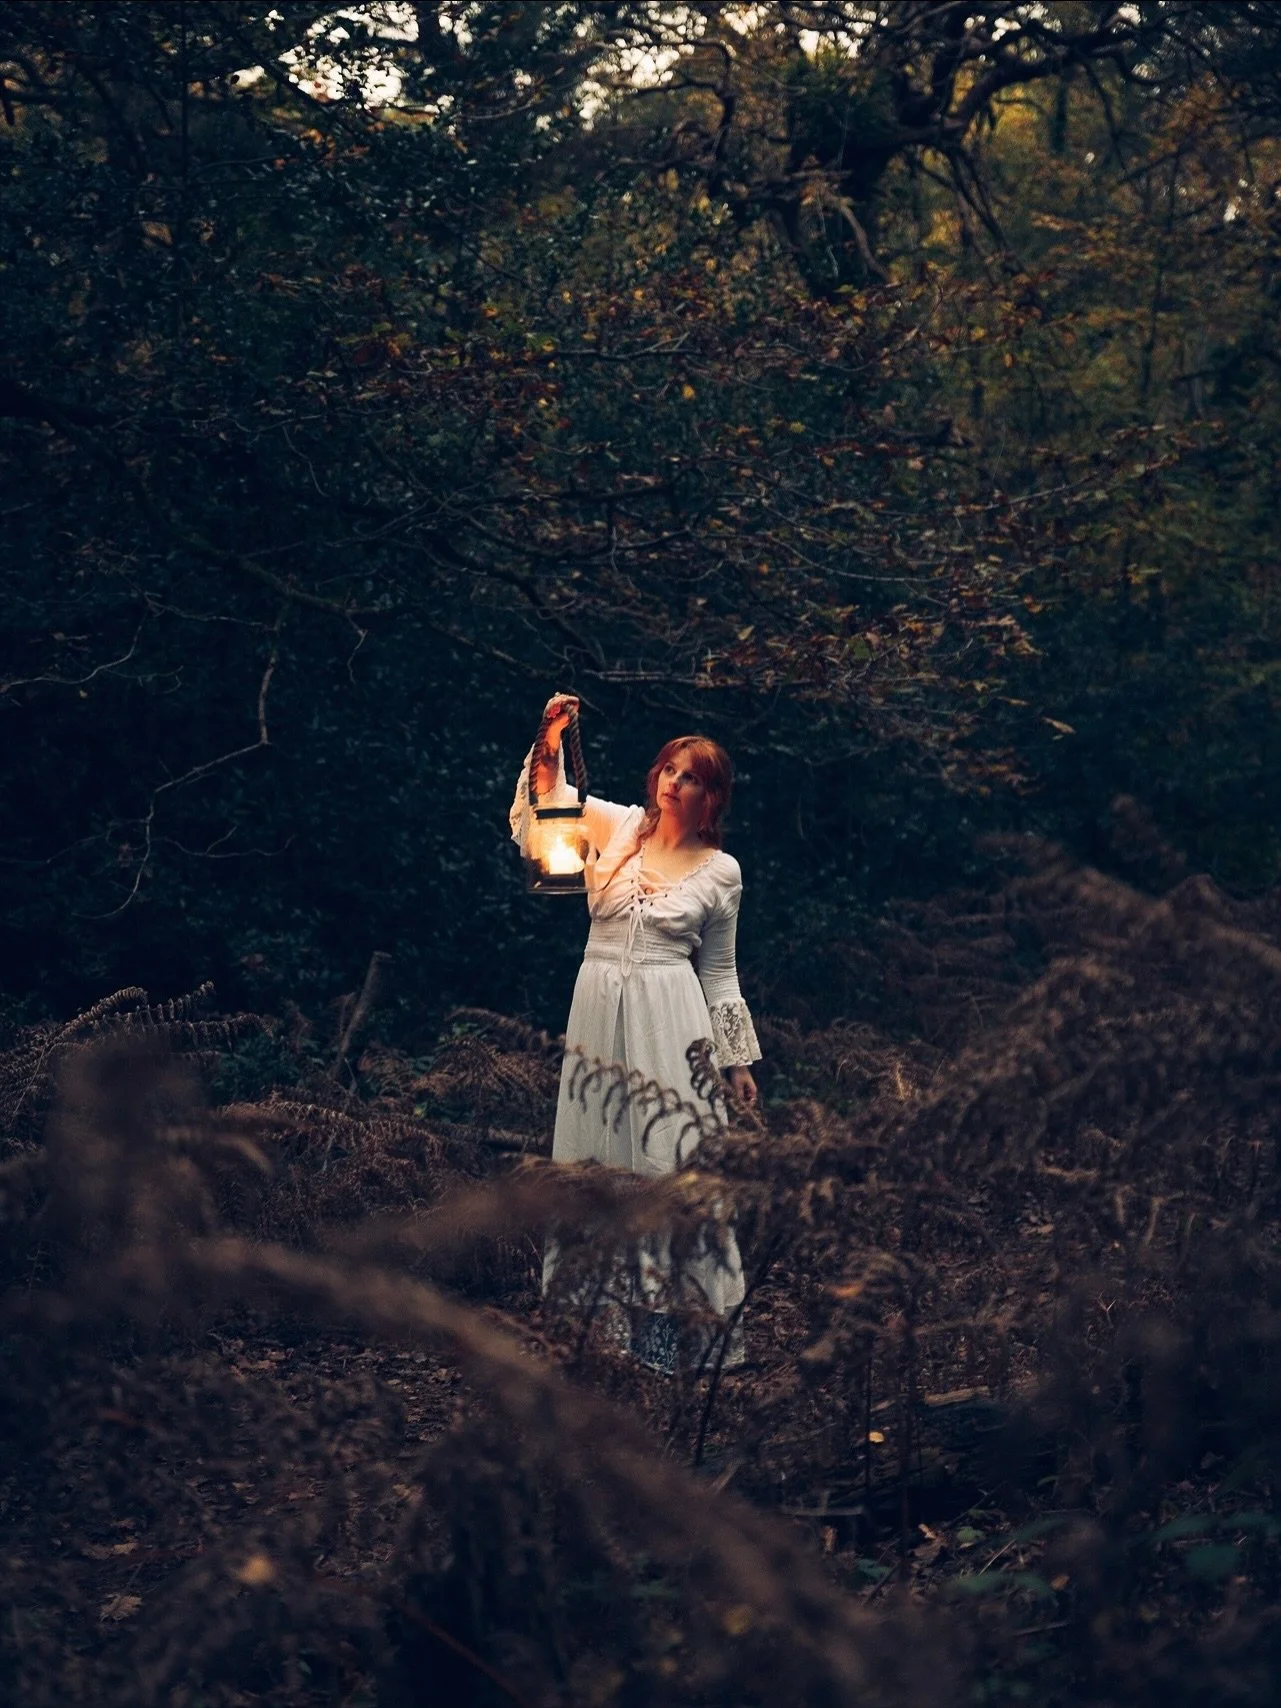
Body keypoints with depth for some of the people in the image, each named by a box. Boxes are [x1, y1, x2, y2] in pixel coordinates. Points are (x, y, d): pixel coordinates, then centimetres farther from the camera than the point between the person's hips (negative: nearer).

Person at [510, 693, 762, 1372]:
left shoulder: (721, 871, 3)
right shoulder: (617, 825, 6)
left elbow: (719, 973, 9)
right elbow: (544, 801, -5)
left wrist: (737, 1060, 8)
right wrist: (552, 739, -21)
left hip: (670, 1020, -2)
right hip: (598, 1009, 2)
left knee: (671, 1157, -6)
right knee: (599, 1154, 5)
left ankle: (669, 1319, -1)